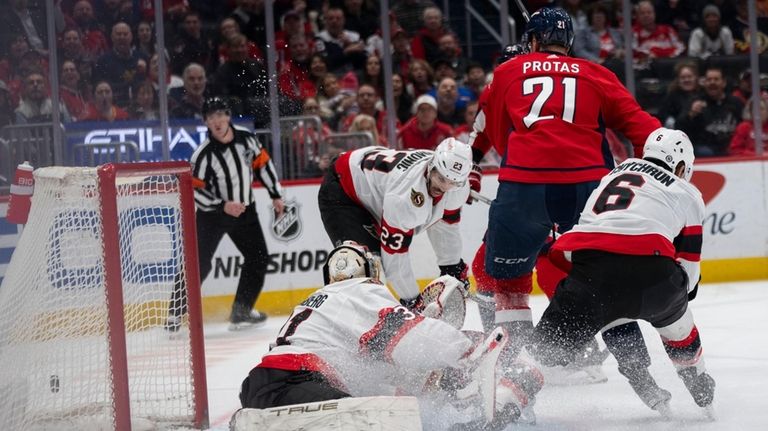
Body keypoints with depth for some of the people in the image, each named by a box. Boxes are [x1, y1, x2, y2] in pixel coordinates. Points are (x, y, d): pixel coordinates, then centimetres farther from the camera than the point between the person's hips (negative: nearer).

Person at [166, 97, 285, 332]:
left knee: (259, 257, 5)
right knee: (199, 263, -12)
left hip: (244, 209, 5)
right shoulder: (203, 154, -21)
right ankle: (175, 314, -8)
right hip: (212, 214, -5)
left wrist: (276, 196, 7)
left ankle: (241, 311, 14)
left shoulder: (246, 139, -8)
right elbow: (193, 189, -18)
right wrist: (222, 206, -25)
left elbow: (262, 163, 6)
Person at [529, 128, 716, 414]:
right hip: (648, 261, -1)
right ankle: (698, 382, 44)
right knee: (674, 317, 32)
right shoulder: (687, 194, 24)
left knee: (548, 345, 5)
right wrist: (682, 289, 42)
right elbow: (688, 267, 22)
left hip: (588, 261, 1)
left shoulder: (615, 174, 35)